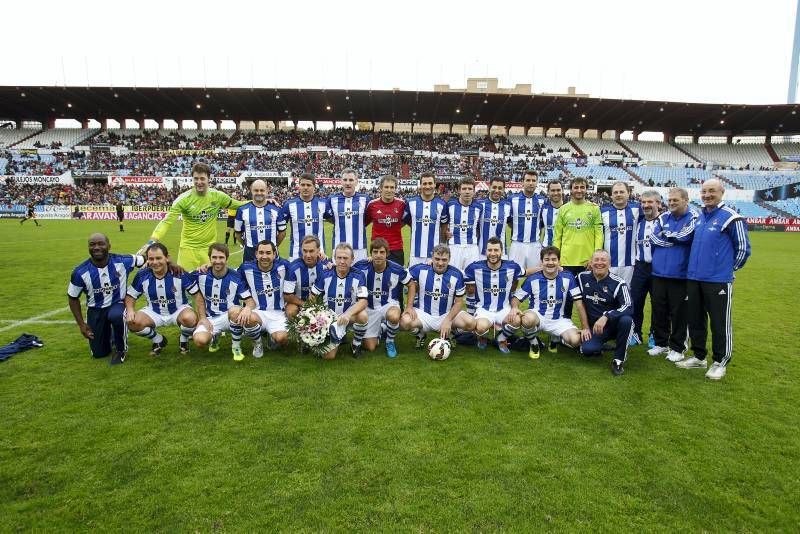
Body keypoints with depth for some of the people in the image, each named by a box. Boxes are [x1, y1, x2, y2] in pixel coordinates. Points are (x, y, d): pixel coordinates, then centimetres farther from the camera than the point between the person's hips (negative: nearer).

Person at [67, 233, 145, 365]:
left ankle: (121, 349, -11)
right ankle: (109, 333, 40)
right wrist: (81, 324, -3)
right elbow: (73, 298, 0)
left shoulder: (122, 261, -18)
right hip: (95, 310, 2)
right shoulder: (80, 272, -15)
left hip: (118, 304, -2)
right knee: (99, 353, 3)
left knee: (116, 316, -40)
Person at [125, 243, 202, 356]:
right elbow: (130, 295, 2)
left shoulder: (180, 274, -19)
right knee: (133, 323, -24)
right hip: (154, 312, 3)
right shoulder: (142, 276, -11)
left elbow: (197, 294, -13)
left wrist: (203, 317, -20)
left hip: (179, 310, -3)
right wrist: (130, 310, -20)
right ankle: (158, 341, 9)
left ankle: (184, 340, 3)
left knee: (190, 318, -36)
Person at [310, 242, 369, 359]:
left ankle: (356, 344, -5)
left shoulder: (358, 276, -12)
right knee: (328, 356, -10)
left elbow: (363, 301, -21)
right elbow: (312, 297, 3)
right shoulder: (326, 275, -8)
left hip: (349, 316, -1)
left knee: (363, 316, -35)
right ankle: (339, 338, 25)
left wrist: (348, 314, -37)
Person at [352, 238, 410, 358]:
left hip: (389, 304, -1)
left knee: (394, 316, -39)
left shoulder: (397, 269, -17)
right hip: (370, 307, 1)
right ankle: (380, 329, 31)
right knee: (370, 347, -4)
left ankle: (390, 341, -4)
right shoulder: (362, 266, -17)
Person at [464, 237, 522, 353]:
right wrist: (470, 316, 6)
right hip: (483, 308, -2)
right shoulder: (474, 268, -9)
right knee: (481, 327, -34)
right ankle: (482, 337, 8)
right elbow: (470, 294, 3)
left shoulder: (513, 267, -6)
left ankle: (502, 338, 5)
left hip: (504, 308, 2)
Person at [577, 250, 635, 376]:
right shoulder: (583, 278, 0)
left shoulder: (618, 284, -13)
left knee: (626, 320, -36)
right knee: (587, 349, -26)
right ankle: (601, 345, 13)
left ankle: (619, 359, -16)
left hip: (614, 324, -2)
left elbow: (629, 308, -25)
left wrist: (606, 316, -38)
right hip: (595, 327, 2)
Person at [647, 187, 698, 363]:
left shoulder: (694, 218, -5)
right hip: (659, 272, 5)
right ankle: (660, 343, 25)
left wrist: (665, 234, -3)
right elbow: (653, 238, -1)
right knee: (658, 309, 11)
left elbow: (685, 236, -19)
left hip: (680, 274, -5)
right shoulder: (663, 217, 9)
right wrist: (676, 240, -9)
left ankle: (677, 348, 16)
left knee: (678, 312, 3)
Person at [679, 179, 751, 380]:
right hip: (694, 278, 7)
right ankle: (699, 357, 28)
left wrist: (729, 269, 4)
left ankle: (720, 362, 17)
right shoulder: (699, 217, 11)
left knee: (720, 322, 3)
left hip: (718, 280, -6)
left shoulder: (731, 217, -9)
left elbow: (743, 249, -4)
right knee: (695, 319, 14)